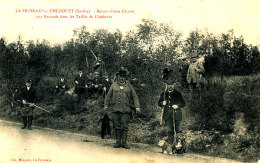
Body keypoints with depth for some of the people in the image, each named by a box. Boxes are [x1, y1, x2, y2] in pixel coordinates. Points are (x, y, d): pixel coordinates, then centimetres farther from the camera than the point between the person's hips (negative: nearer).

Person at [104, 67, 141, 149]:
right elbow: (108, 96, 16)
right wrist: (106, 105, 7)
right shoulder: (113, 85, 13)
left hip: (125, 110, -1)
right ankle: (118, 141, 10)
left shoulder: (129, 86, 12)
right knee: (117, 126, 3)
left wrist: (137, 106, -1)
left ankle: (124, 142, 4)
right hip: (115, 109, 1)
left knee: (125, 126, -3)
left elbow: (134, 97, 10)